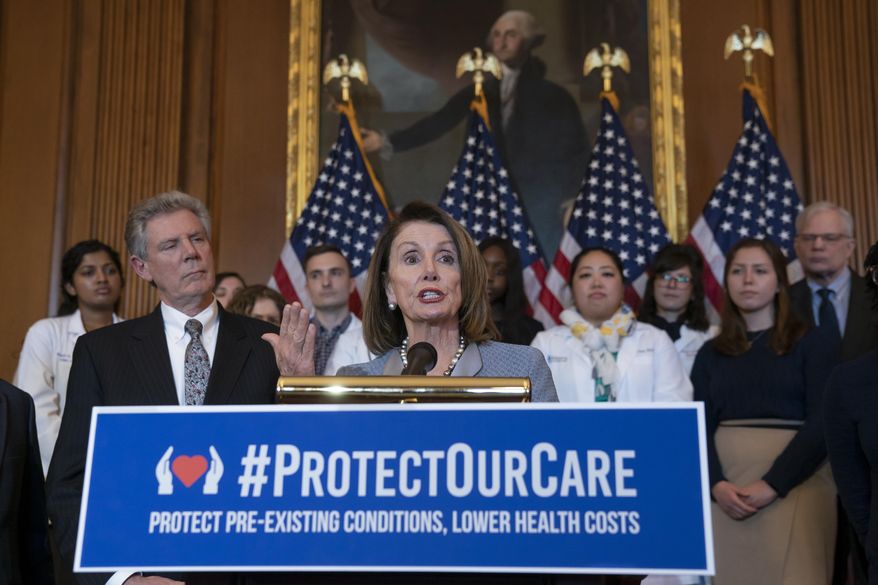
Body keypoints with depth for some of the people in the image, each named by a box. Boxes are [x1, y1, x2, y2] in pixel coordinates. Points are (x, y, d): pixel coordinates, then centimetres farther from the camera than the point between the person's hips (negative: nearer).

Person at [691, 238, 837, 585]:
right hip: (724, 488, 3)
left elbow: (822, 423, -5)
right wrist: (716, 485, -13)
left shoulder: (809, 342, 4)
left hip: (794, 483, -2)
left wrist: (773, 485, -14)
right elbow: (700, 426, 5)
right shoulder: (711, 353, 13)